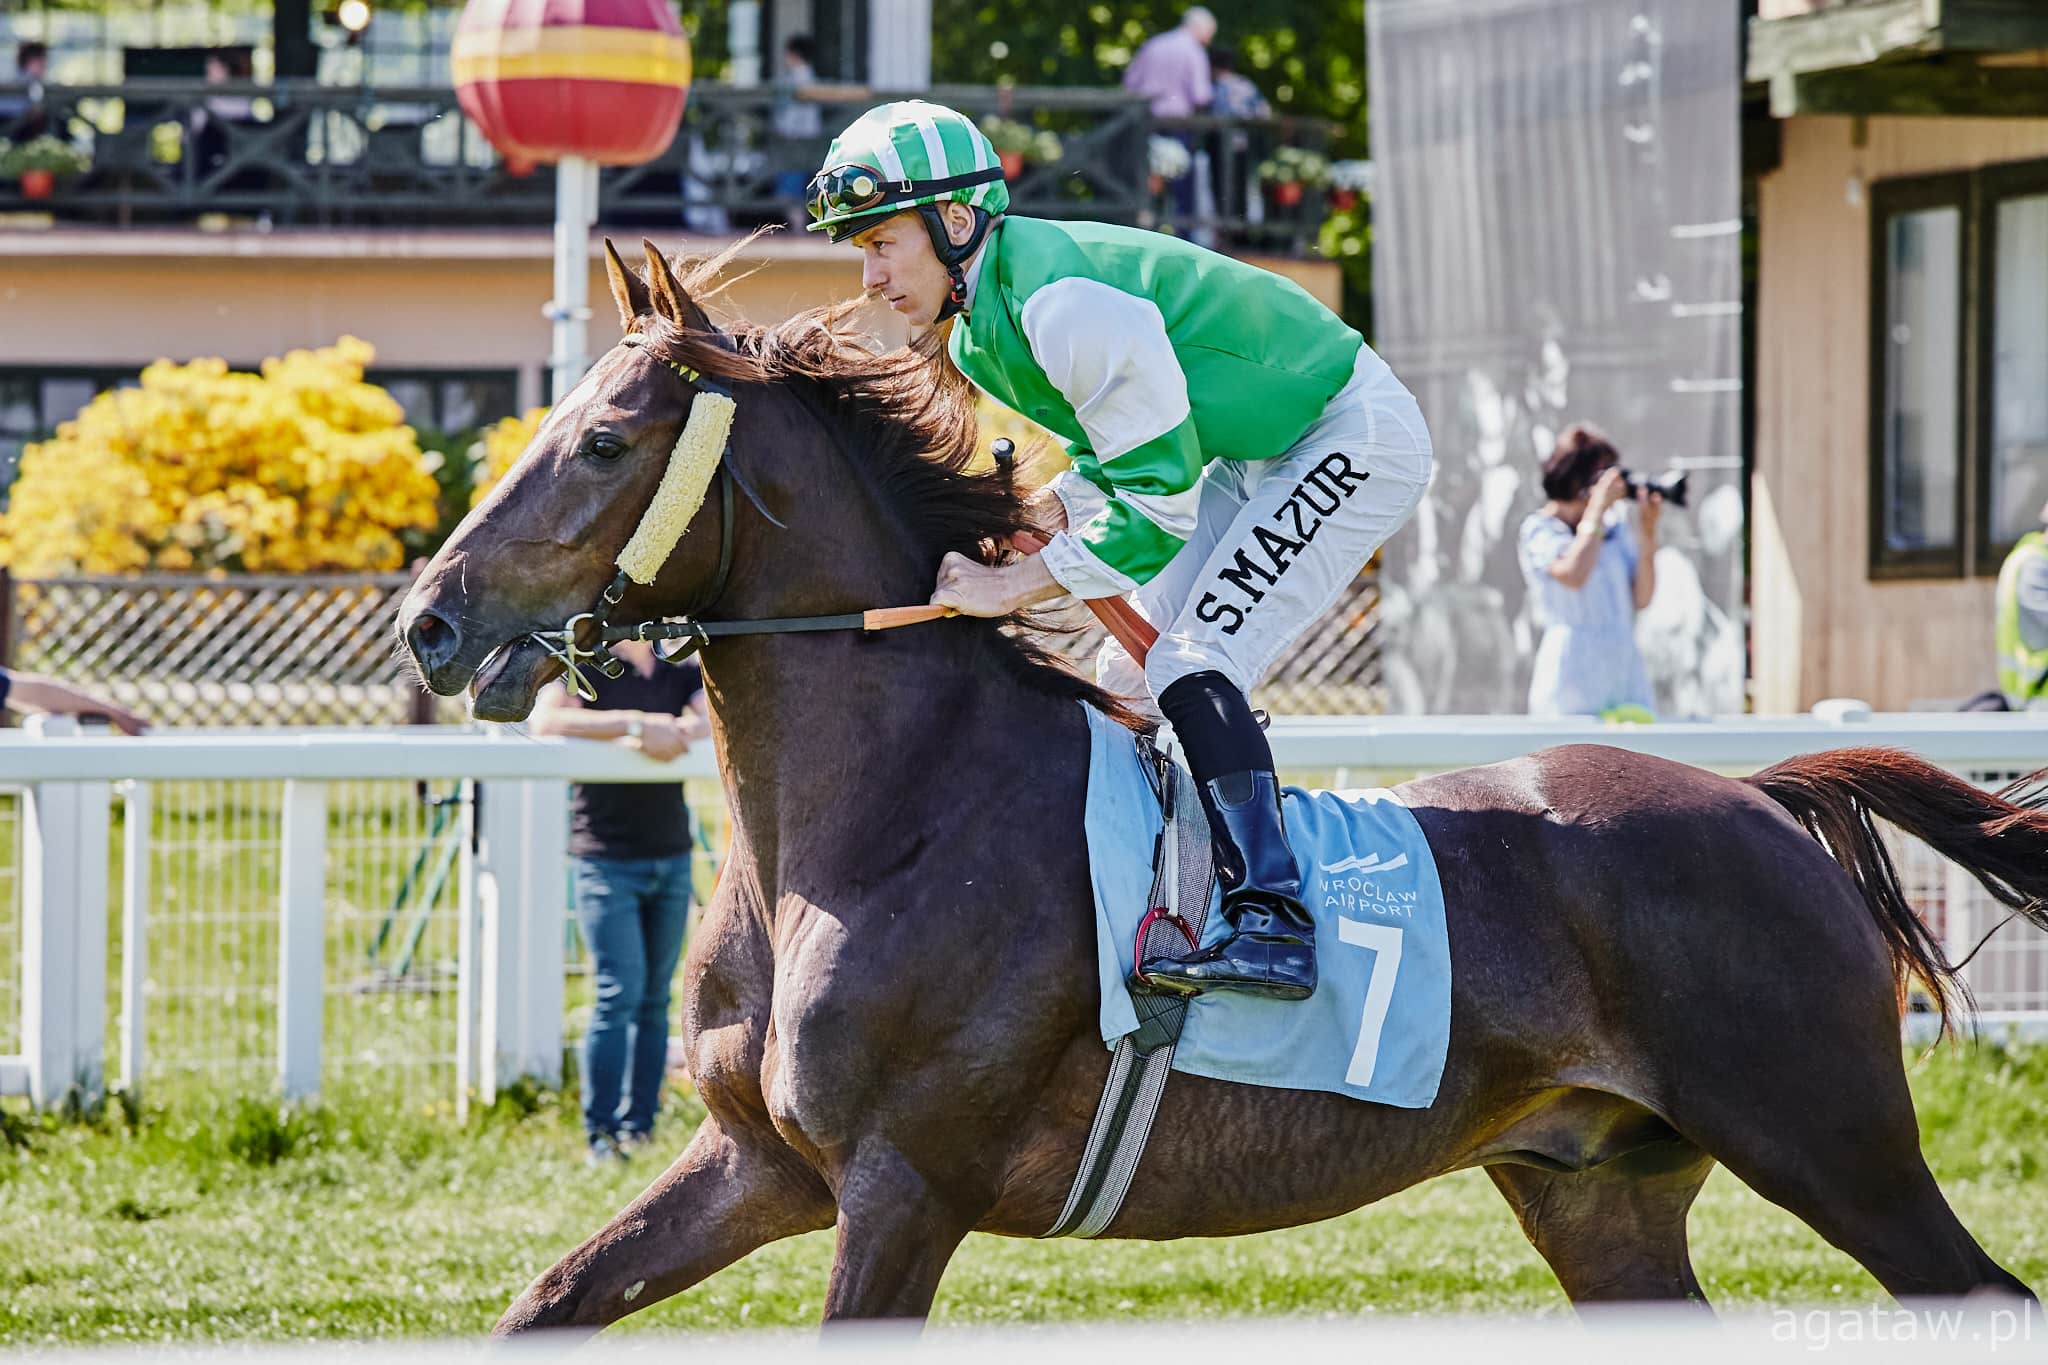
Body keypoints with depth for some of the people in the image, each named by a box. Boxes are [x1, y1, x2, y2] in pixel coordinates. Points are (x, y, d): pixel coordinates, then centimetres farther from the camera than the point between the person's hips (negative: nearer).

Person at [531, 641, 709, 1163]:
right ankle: (601, 1134, -9)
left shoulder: (681, 674, 11)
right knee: (620, 993, -12)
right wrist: (634, 725, -28)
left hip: (671, 859, 5)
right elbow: (546, 719, -21)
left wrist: (672, 732, -27)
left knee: (655, 999, 6)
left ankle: (639, 1128, 11)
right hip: (607, 861, -5)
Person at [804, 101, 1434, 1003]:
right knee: (1132, 678, 8)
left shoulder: (1064, 306, -31)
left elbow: (1157, 502, -28)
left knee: (1191, 665, -22)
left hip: (1356, 438, -10)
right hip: (1257, 455, 10)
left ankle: (1273, 920, -27)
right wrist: (1044, 512, -9)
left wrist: (1013, 586, -23)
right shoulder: (978, 337, 1)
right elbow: (1125, 460, 11)